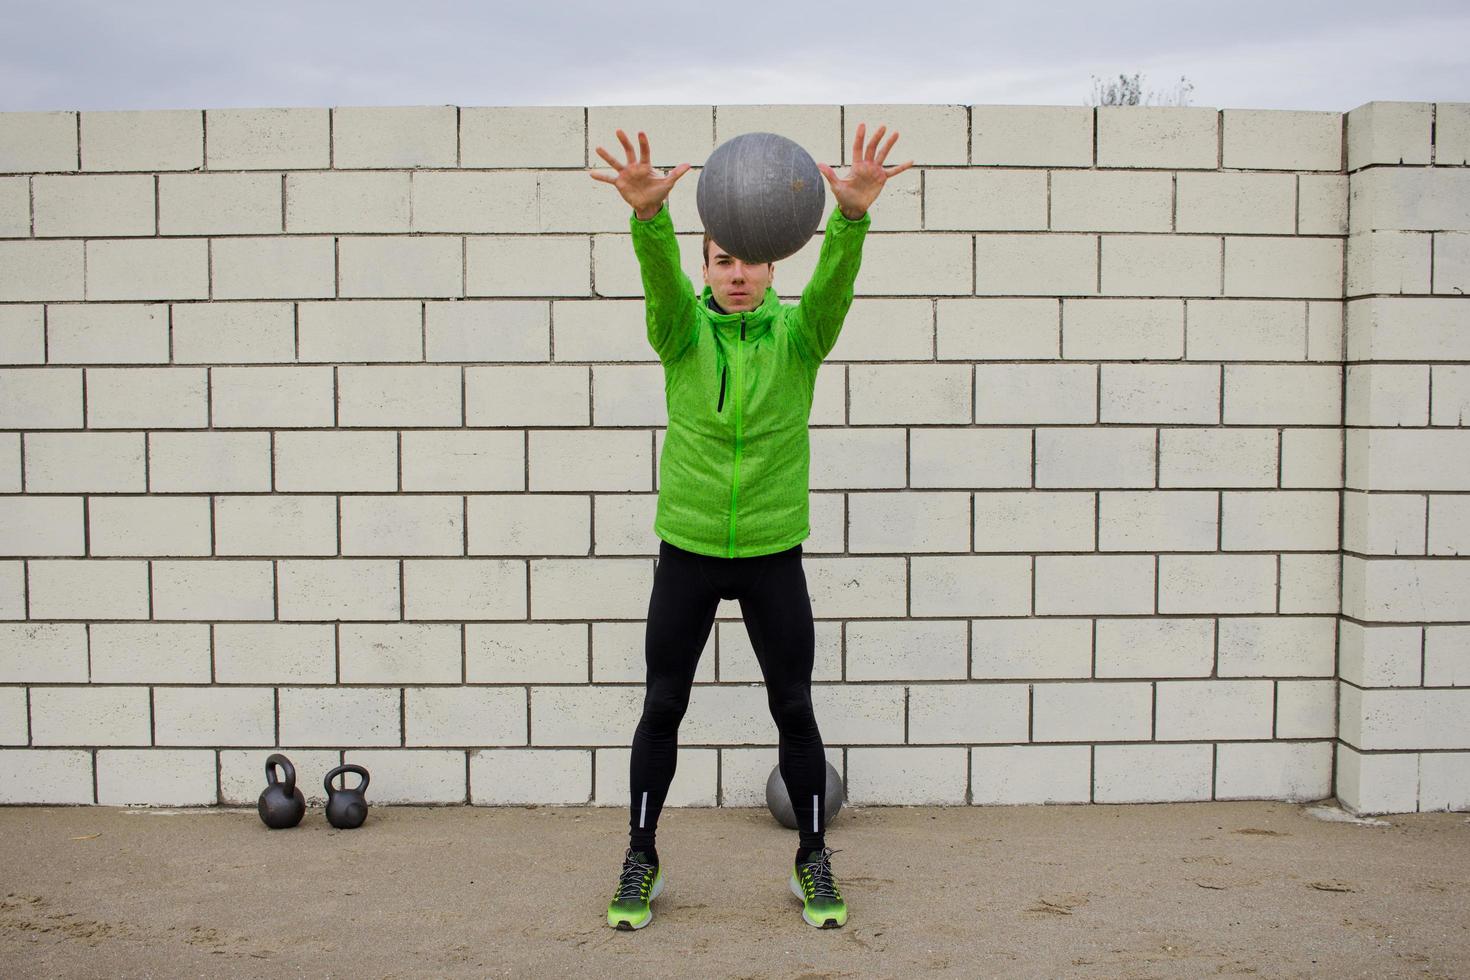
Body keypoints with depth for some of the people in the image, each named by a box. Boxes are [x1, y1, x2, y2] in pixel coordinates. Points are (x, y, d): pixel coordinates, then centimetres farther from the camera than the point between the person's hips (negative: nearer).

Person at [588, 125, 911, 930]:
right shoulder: (683, 331, -3)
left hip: (774, 555, 0)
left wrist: (854, 213, -46)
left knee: (793, 710, 7)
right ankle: (641, 858, 23)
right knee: (662, 708, 7)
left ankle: (813, 858, 24)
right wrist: (649, 214, -48)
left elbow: (836, 280, -24)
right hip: (687, 553, 0)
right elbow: (659, 274, -25)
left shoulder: (798, 335, -3)